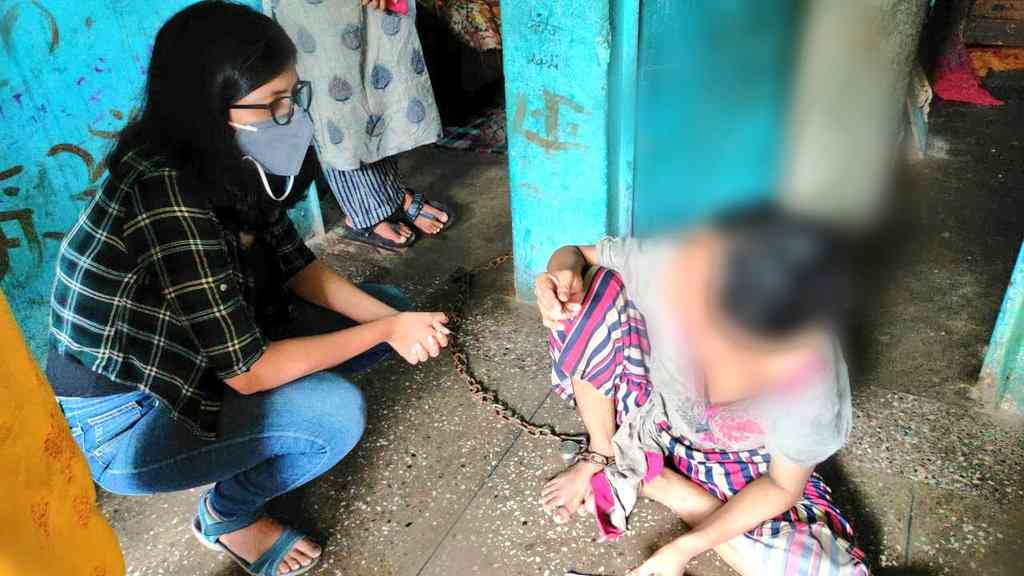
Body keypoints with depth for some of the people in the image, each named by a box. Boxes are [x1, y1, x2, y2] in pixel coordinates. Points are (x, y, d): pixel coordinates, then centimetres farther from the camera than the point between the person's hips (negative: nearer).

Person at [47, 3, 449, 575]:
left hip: (189, 366, 8)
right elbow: (246, 371, -30)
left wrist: (394, 320, -15)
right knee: (336, 411, -28)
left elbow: (299, 268, 0)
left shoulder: (234, 165, -10)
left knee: (386, 303, 2)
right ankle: (227, 516, 2)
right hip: (121, 424, -7)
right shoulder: (167, 196, -34)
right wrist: (386, 331, -22)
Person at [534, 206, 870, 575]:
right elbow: (577, 256, -16)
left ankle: (649, 477, -7)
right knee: (597, 286, -25)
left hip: (736, 464, 0)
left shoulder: (814, 401, -36)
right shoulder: (665, 267, -36)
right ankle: (602, 456, -4)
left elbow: (783, 487, -16)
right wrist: (561, 276, -40)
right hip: (653, 406, 1)